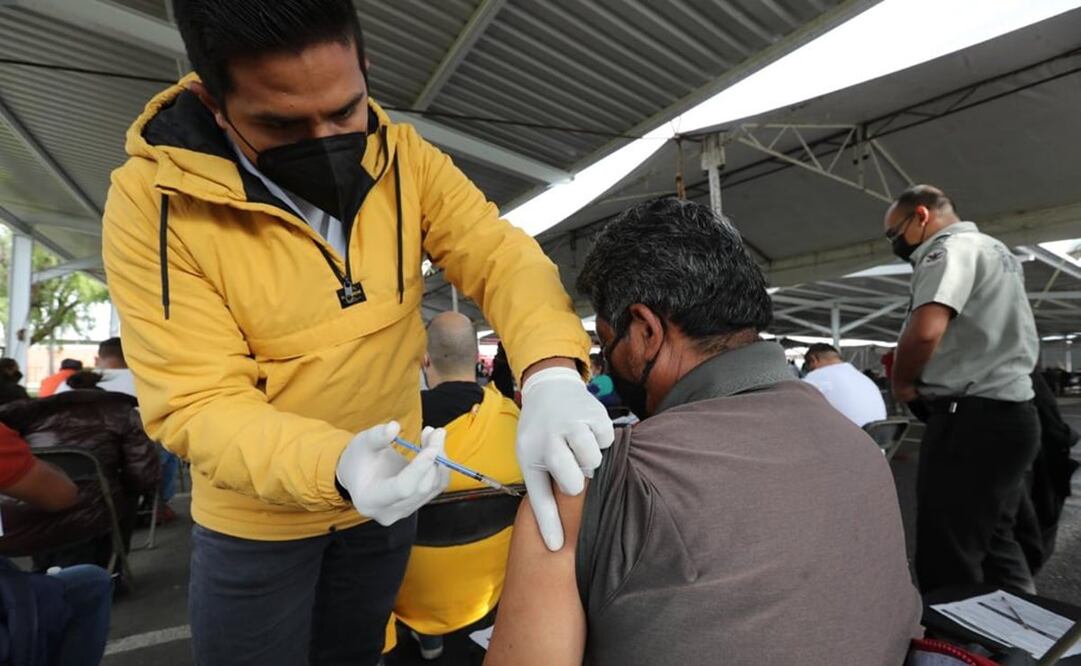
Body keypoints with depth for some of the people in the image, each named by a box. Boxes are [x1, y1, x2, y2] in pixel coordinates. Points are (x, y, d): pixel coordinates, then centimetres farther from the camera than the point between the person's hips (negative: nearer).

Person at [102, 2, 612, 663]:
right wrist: (334, 466, -41)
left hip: (389, 492, 4)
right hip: (258, 517, -3)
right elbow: (199, 404, -23)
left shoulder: (405, 159, -12)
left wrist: (549, 372, -40)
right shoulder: (151, 203, -21)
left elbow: (501, 256, -20)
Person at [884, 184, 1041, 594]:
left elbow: (925, 330, -27)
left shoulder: (949, 248, -10)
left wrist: (902, 382, -9)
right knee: (995, 544, 19)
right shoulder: (997, 250, 21)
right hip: (1011, 412, 10)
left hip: (970, 419, -10)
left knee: (947, 561, -3)